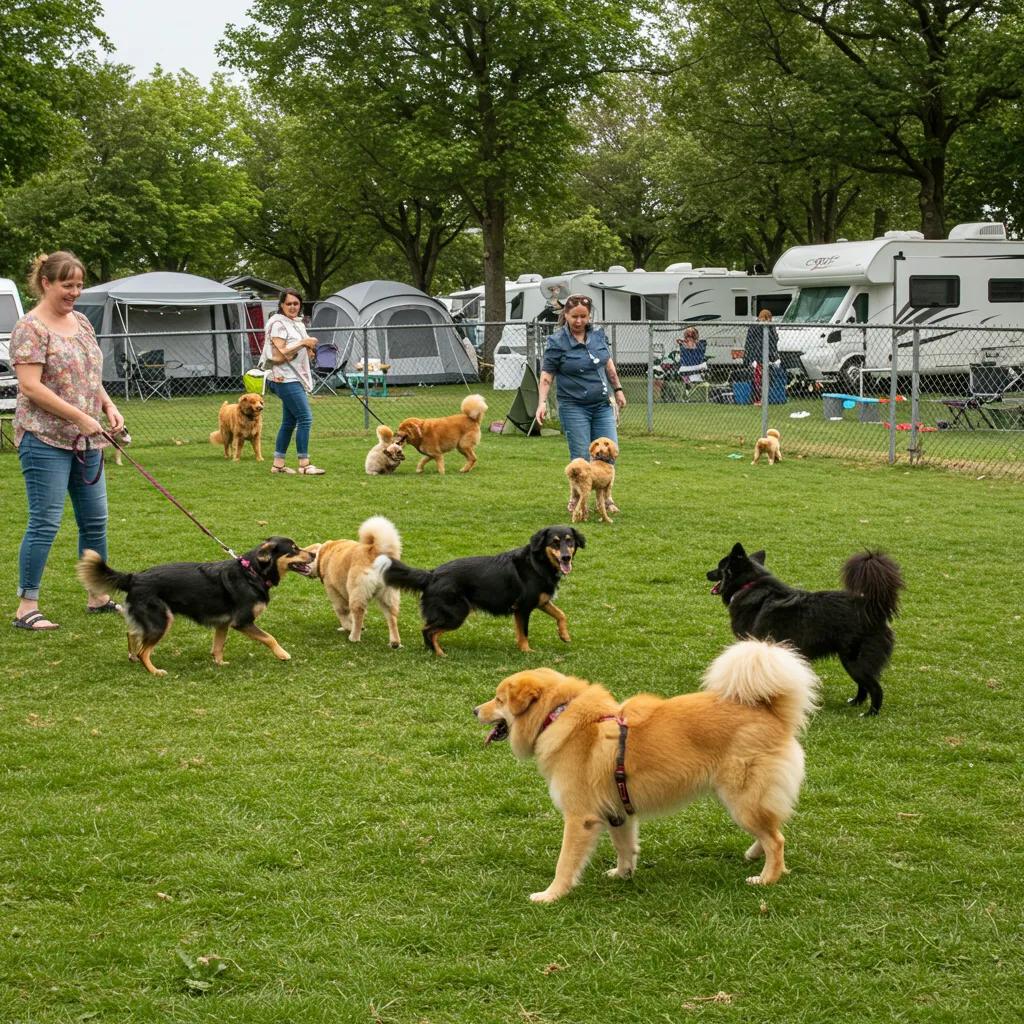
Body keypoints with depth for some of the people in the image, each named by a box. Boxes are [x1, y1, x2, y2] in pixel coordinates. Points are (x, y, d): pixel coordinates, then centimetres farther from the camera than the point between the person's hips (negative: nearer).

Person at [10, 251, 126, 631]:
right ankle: (26, 607, 0)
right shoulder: (30, 328, -11)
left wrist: (108, 406, 3)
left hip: (85, 442, 8)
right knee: (45, 523, -7)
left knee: (95, 520, 12)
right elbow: (30, 387, -18)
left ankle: (98, 597, 23)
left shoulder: (81, 322, 13)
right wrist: (81, 417, -19)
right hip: (45, 439, -8)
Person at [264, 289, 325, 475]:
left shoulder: (298, 323, 17)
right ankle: (304, 464, -12)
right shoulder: (277, 323, -10)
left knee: (289, 422, 10)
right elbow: (279, 353, -17)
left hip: (297, 377, 9)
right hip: (285, 378, -9)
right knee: (305, 418, -14)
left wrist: (309, 347, 4)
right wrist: (303, 343, -17)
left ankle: (278, 463, 15)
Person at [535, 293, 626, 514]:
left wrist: (617, 389, 20)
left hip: (602, 405, 5)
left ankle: (605, 497, 20)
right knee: (581, 459, -3)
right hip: (574, 407, -4)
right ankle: (576, 500, 14)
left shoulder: (598, 334, 4)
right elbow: (546, 375, -8)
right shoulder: (557, 342, -10)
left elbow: (608, 363, 18)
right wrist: (542, 402, -18)